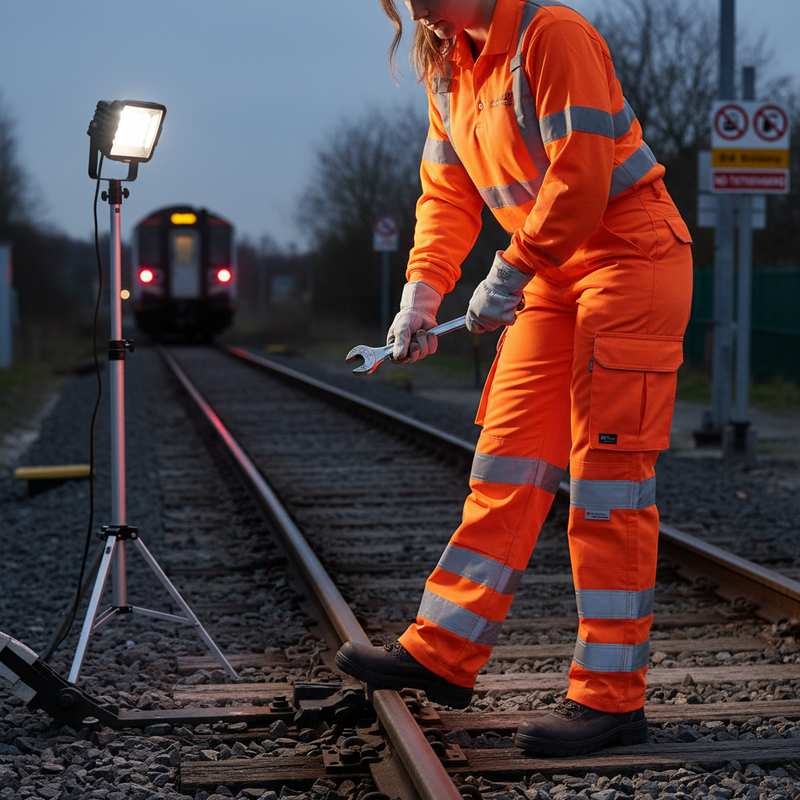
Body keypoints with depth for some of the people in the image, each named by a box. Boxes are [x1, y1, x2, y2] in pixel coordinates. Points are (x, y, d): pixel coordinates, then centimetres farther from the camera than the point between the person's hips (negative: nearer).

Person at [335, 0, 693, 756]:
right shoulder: (449, 67, 11)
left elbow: (582, 177, -23)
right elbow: (447, 191, 10)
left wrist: (510, 273, -17)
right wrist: (422, 290, -3)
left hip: (630, 258, -8)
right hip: (554, 273, 8)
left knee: (607, 471, -8)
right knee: (508, 459, 6)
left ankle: (610, 695, -2)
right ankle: (443, 652, 11)